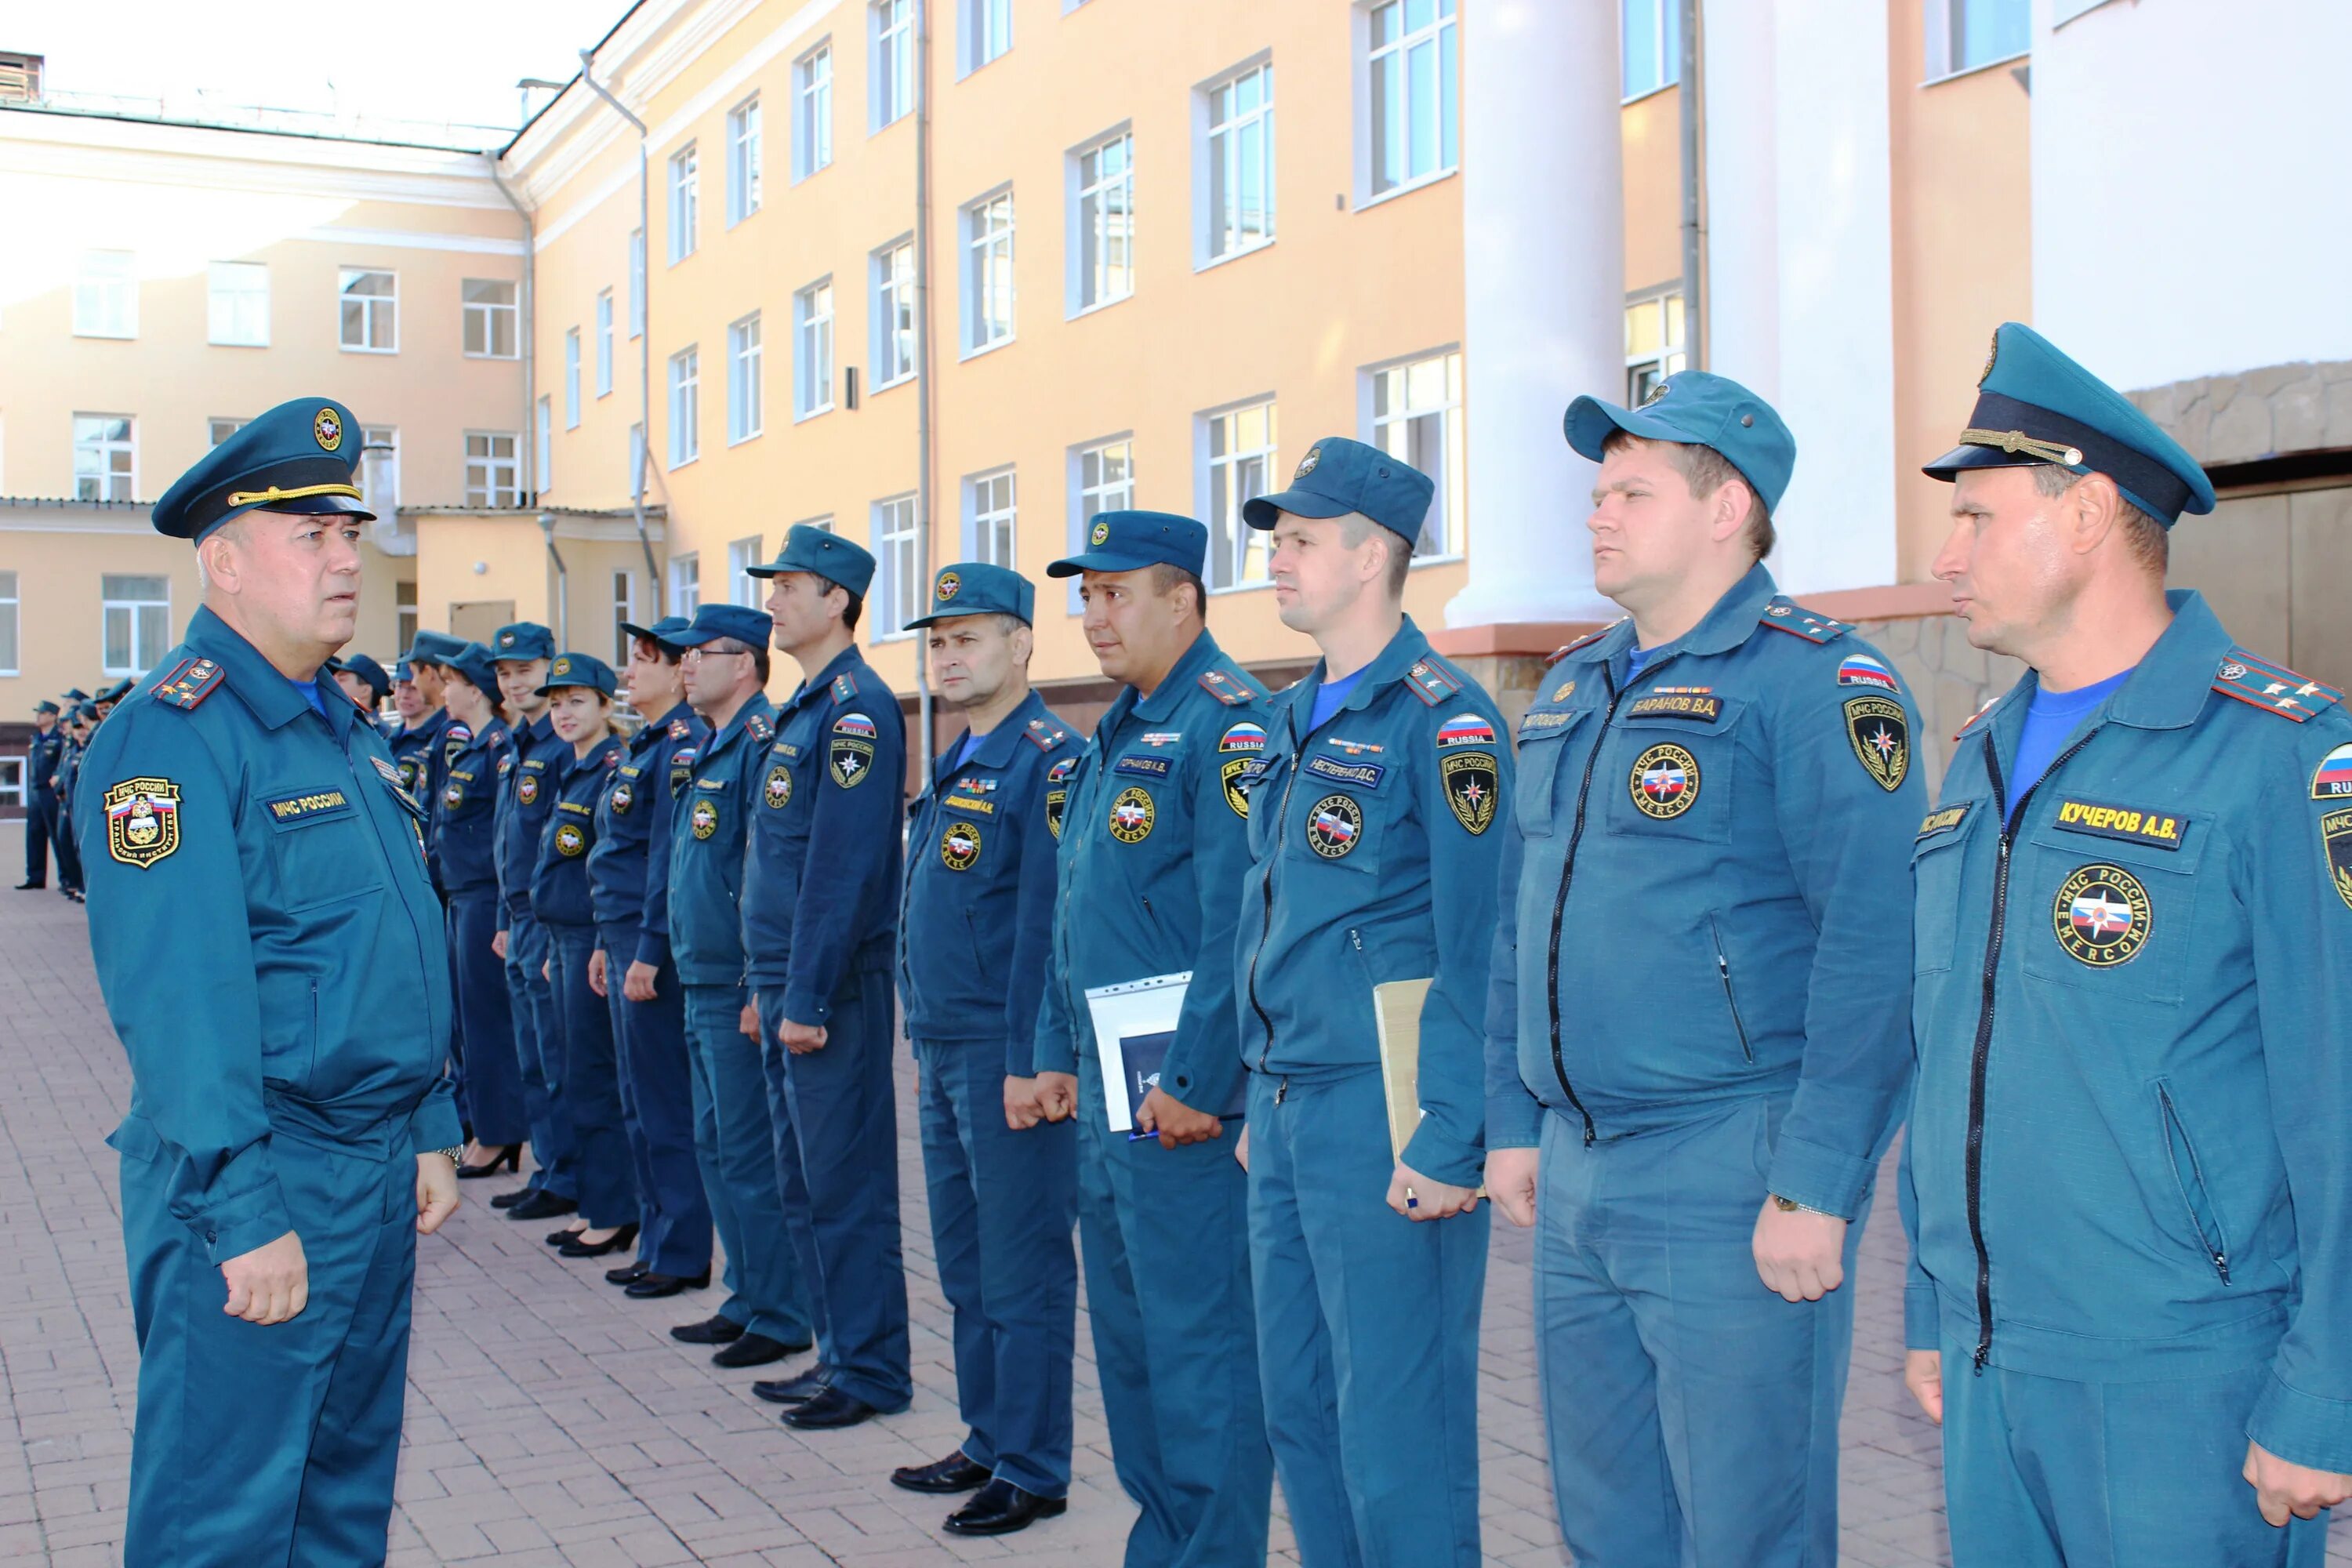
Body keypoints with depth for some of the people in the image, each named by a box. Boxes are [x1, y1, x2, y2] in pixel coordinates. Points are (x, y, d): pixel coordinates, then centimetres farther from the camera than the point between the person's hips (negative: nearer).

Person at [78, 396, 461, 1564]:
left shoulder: (342, 731, 14)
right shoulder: (172, 735, -15)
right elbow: (179, 998, -21)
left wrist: (429, 1131, 16)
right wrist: (247, 1212, -23)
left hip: (379, 1166, 9)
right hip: (261, 1174, -9)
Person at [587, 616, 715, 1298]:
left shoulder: (683, 745, -15)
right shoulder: (646, 745, 16)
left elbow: (672, 857, -20)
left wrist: (649, 954, -21)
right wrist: (609, 945, 19)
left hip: (656, 943, -10)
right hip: (626, 938, 10)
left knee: (666, 1106, -3)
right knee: (640, 1105, 14)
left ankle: (683, 1254, 6)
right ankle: (658, 1245, 23)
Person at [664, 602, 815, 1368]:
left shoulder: (763, 743, -15)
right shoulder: (713, 749, 16)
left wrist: (762, 987, -22)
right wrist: (678, 961, 20)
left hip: (741, 987, -10)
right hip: (703, 986, 10)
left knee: (750, 1152, -4)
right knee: (716, 1147, 15)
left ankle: (782, 1317, 6)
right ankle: (748, 1299, 25)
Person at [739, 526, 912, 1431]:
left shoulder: (856, 710, -14)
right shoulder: (804, 709, 16)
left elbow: (843, 866, -20)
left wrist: (809, 997, -21)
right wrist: (769, 986, 18)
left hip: (832, 990, -10)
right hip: (786, 988, 10)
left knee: (845, 1184, -2)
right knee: (803, 1184, 15)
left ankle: (873, 1373, 8)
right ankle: (839, 1355, 25)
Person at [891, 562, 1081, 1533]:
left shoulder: (1047, 761, -13)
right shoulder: (956, 764, 15)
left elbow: (1046, 922, -19)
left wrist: (1028, 1061, -20)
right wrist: (926, 1043, 19)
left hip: (1007, 1055, -9)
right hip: (945, 1053, 9)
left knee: (1022, 1271, 0)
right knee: (966, 1267, 17)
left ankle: (1032, 1472, 10)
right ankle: (988, 1442, 29)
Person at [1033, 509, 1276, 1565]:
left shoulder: (1226, 724, -14)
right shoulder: (1116, 735, 16)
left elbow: (1239, 924, -22)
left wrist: (1195, 1082, -23)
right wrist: (1059, 1053, 17)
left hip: (1184, 1084, -10)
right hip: (1108, 1083, 10)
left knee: (1199, 1338, -2)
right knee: (1127, 1330, 17)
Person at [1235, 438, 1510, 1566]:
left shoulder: (1442, 721, -12)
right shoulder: (1287, 724, 14)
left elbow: (1477, 952, -16)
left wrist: (1449, 1143, -19)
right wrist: (1259, 1103, 19)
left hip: (1382, 1113, -8)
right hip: (1288, 1111, 8)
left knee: (1395, 1424, 0)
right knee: (1297, 1405, 15)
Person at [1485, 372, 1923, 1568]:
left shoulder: (1816, 680, -11)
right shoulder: (1572, 687, 14)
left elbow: (1870, 951, -18)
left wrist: (1817, 1187, -20)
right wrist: (1514, 1122, 16)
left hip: (1730, 1187, -8)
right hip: (1574, 1178, 8)